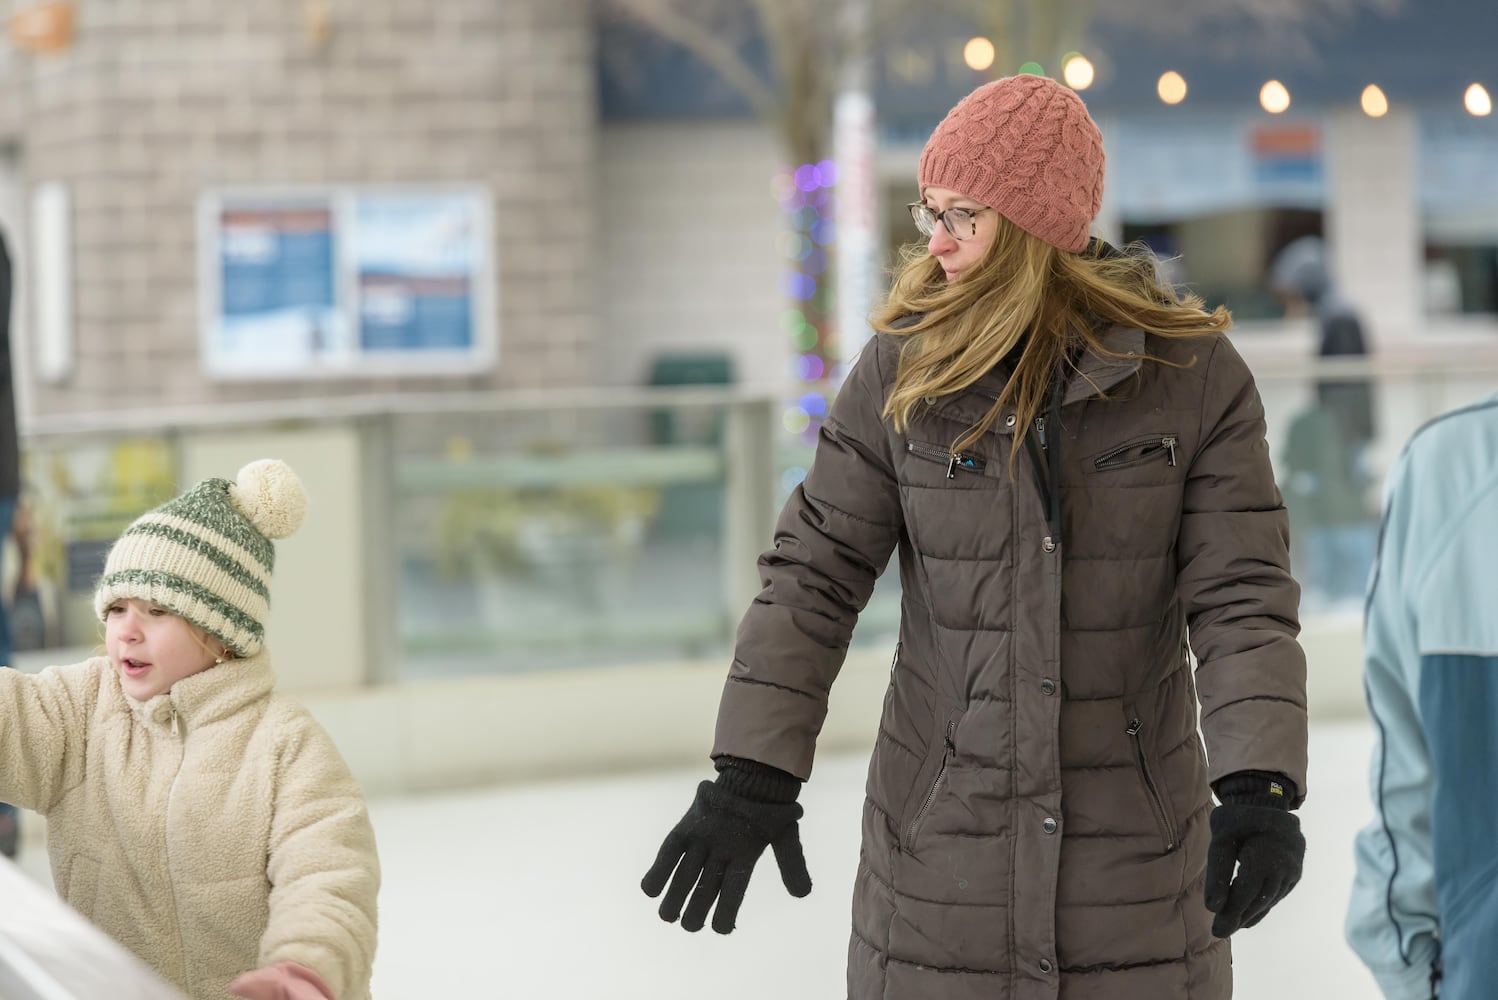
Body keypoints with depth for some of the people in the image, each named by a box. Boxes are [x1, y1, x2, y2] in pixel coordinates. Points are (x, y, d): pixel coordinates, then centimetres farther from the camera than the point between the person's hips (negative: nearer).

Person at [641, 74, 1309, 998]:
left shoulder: (1195, 376, -5)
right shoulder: (901, 371, -3)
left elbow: (1241, 595, -8)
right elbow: (813, 576, -1)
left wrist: (1261, 787, -21)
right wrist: (752, 773, -9)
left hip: (1137, 845, 0)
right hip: (944, 839, 1)